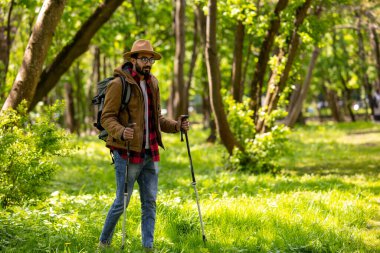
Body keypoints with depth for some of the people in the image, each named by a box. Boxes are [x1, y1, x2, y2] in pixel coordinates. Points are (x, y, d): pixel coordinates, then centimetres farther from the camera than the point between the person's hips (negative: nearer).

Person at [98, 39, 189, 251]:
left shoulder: (153, 84, 13)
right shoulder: (119, 84, -10)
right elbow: (107, 117, -12)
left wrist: (176, 126, 4)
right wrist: (121, 132, -31)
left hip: (150, 154, 7)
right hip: (127, 153, -7)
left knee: (150, 202, 6)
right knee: (122, 202, 0)